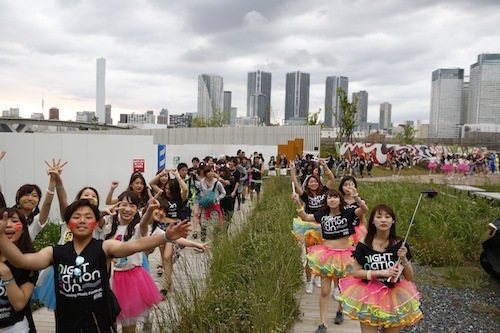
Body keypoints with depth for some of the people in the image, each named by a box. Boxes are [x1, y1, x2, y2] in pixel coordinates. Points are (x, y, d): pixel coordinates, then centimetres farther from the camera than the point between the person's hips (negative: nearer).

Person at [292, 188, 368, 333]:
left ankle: (340, 311, 47)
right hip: (326, 255, 1)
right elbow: (305, 217, 6)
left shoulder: (348, 213, -10)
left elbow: (365, 209, -22)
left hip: (344, 255, -1)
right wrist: (297, 202, -7)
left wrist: (356, 197, -39)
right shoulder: (322, 214, -1)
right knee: (325, 291, 2)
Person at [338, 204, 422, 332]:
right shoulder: (364, 245, -9)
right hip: (369, 296, -2)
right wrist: (382, 272, -18)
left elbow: (409, 277, -1)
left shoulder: (400, 245, -5)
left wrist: (404, 259, -18)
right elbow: (356, 272, -9)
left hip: (393, 297, 2)